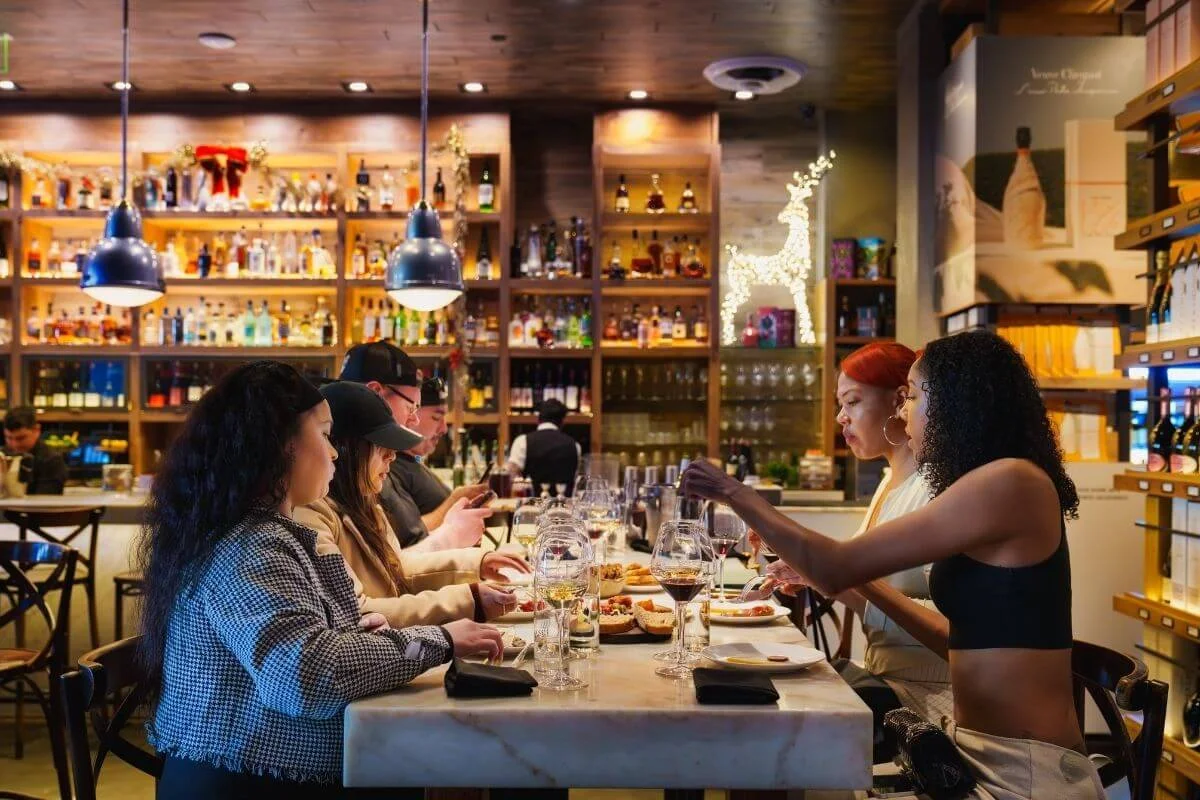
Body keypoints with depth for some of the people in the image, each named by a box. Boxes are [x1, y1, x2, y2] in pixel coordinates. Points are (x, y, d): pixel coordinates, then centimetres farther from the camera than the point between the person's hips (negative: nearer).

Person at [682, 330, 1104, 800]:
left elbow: (838, 568, -17)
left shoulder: (1011, 480, -17)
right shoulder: (995, 486, 12)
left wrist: (737, 496, -6)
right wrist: (866, 586, 14)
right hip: (978, 753, 8)